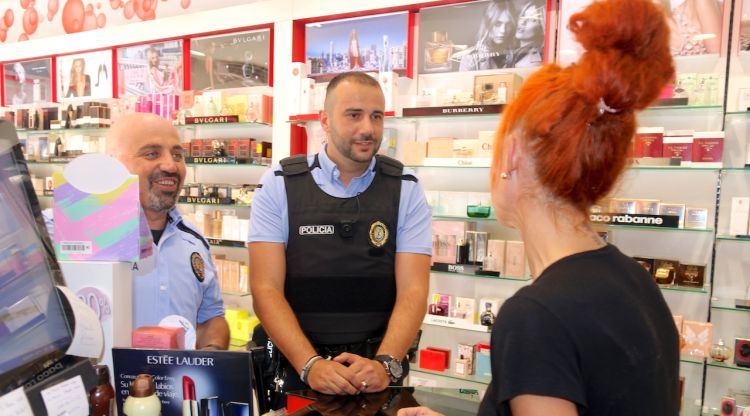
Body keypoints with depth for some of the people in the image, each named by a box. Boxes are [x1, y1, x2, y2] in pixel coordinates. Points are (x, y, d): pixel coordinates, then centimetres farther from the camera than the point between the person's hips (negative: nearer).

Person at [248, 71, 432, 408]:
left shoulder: (406, 190, -3)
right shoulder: (278, 185, -5)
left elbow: (413, 290, -8)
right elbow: (266, 289, -10)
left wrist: (385, 364, -22)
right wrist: (311, 365, -20)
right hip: (293, 368, 0)